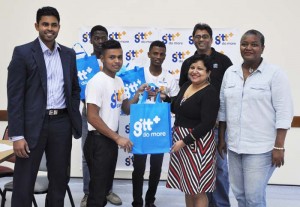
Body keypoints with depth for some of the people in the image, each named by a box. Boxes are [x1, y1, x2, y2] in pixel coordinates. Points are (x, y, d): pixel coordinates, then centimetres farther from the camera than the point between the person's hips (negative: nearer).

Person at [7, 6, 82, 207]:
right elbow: (15, 96, -8)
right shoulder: (23, 53, -4)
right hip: (33, 124, -4)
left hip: (61, 123, 5)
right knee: (24, 182, 2)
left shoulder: (69, 54, 10)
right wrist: (17, 135, -13)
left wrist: (74, 117, 6)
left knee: (60, 178, 13)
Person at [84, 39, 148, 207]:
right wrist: (118, 138, -19)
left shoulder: (119, 81, 9)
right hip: (98, 141, -8)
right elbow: (92, 117, -21)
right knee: (97, 189, 0)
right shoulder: (97, 81, -17)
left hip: (111, 141, 8)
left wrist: (138, 95, -1)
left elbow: (126, 109, 17)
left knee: (105, 185, 20)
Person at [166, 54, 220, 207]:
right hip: (180, 140, 8)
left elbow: (206, 124, -20)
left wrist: (184, 141, -20)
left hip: (197, 143, -8)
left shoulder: (210, 93, -14)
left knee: (197, 190, 0)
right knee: (188, 185, 17)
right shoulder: (186, 86, 9)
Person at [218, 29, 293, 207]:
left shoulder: (275, 73, -7)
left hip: (261, 148, -5)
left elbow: (284, 112, -10)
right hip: (234, 146, 5)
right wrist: (221, 138, 12)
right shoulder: (230, 72, 8)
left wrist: (279, 147, -14)